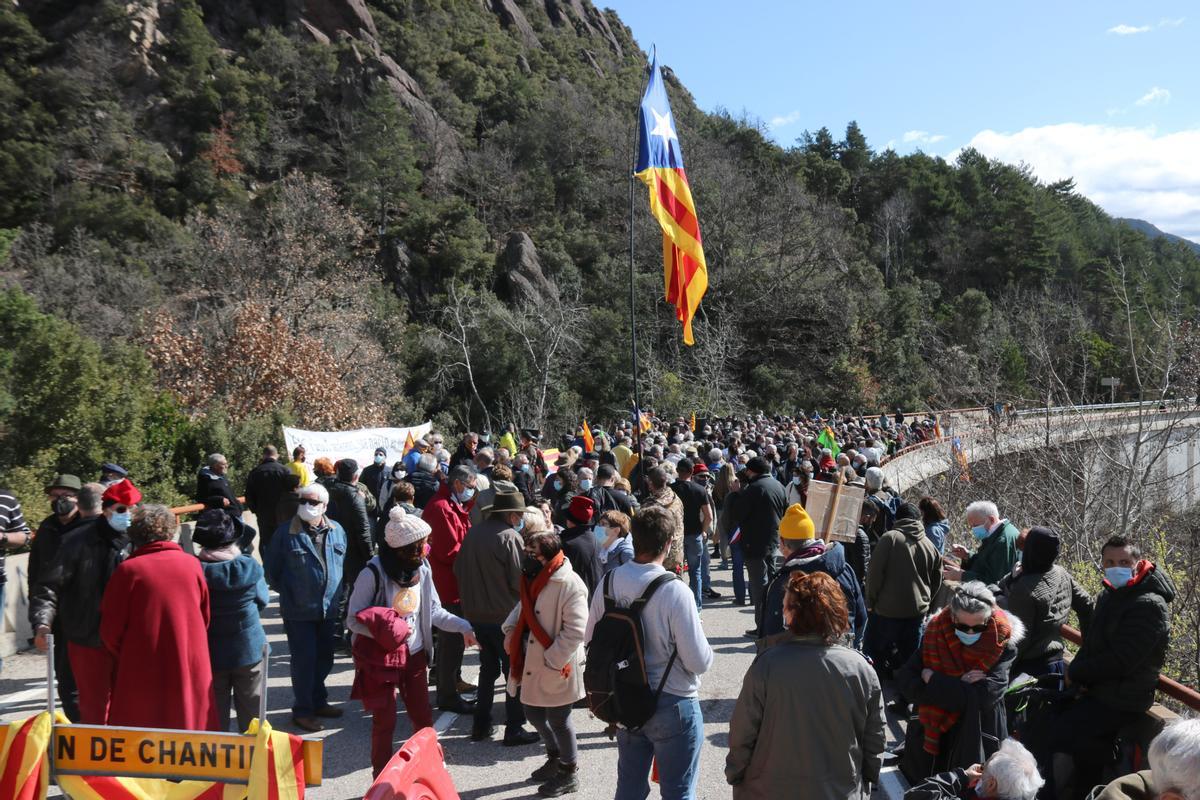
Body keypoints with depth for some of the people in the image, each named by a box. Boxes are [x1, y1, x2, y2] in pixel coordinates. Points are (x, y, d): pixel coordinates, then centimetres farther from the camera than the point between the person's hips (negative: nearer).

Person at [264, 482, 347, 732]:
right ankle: (302, 710, 13)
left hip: (329, 609, 5)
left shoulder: (337, 531, 3)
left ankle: (318, 701, 33)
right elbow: (272, 569, -1)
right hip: (298, 611, -5)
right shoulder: (286, 532, -9)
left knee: (324, 658, 16)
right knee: (303, 660, 0)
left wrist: (338, 595, 11)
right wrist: (286, 592, 1)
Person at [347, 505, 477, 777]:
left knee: (423, 717, 15)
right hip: (381, 658, -5)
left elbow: (433, 610, 3)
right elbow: (353, 620, -16)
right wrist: (386, 630, -29)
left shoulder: (421, 567, -5)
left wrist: (463, 627, -7)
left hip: (414, 654, 5)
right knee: (385, 722, 7)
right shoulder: (374, 572, -22)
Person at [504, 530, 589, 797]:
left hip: (557, 669, -8)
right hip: (531, 664, 8)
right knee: (534, 713, 21)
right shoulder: (534, 578, 4)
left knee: (558, 720, 7)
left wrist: (551, 663, -22)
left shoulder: (570, 585, -23)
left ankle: (568, 775, 29)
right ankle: (554, 758, 47)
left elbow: (575, 631, -24)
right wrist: (510, 630, 4)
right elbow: (522, 607, 21)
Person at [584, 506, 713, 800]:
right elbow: (699, 662, -21)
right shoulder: (675, 591, -25)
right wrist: (706, 650, 1)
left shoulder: (608, 582, -8)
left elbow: (590, 639, 4)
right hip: (672, 705, -5)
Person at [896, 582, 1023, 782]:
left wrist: (932, 679, -21)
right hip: (932, 735, 3)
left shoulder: (1003, 645, -18)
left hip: (978, 742, -3)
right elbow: (905, 682, -15)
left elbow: (985, 697, -29)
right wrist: (957, 686, -24)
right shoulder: (936, 633, -11)